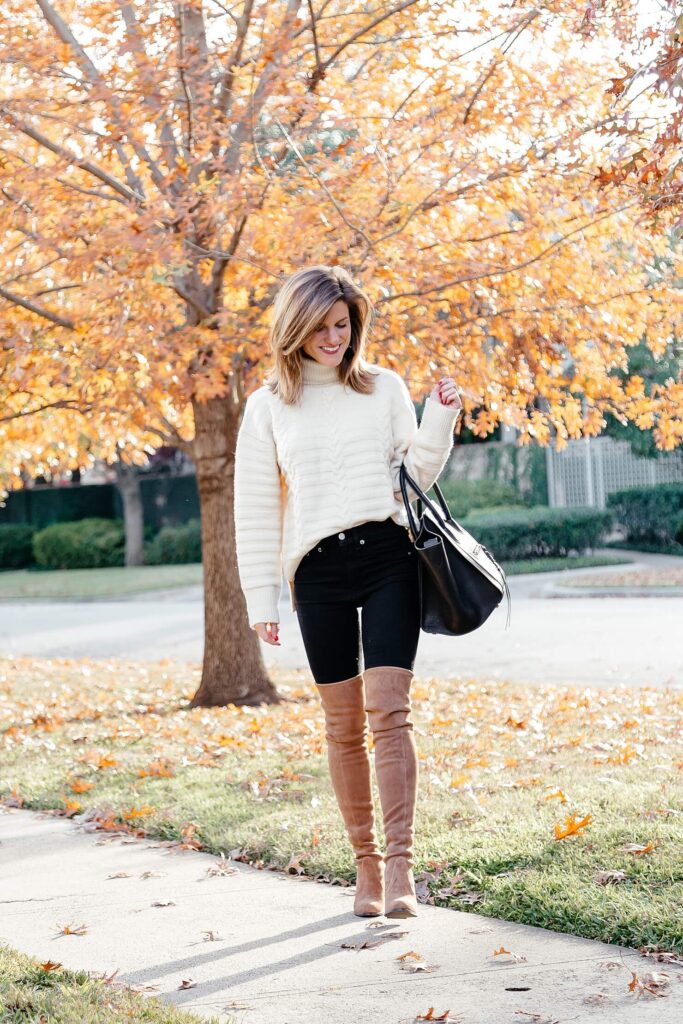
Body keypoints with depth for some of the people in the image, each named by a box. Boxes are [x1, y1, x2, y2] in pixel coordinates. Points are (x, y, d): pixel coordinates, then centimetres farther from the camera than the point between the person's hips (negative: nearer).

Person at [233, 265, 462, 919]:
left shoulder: (385, 388, 9)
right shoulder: (269, 406, 7)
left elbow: (414, 477, 10)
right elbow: (255, 510, 7)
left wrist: (440, 419, -6)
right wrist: (260, 600, 3)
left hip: (388, 555, 0)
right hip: (319, 571, 1)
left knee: (389, 713, -10)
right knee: (344, 725, 5)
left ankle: (400, 863, -12)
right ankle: (366, 864, 15)